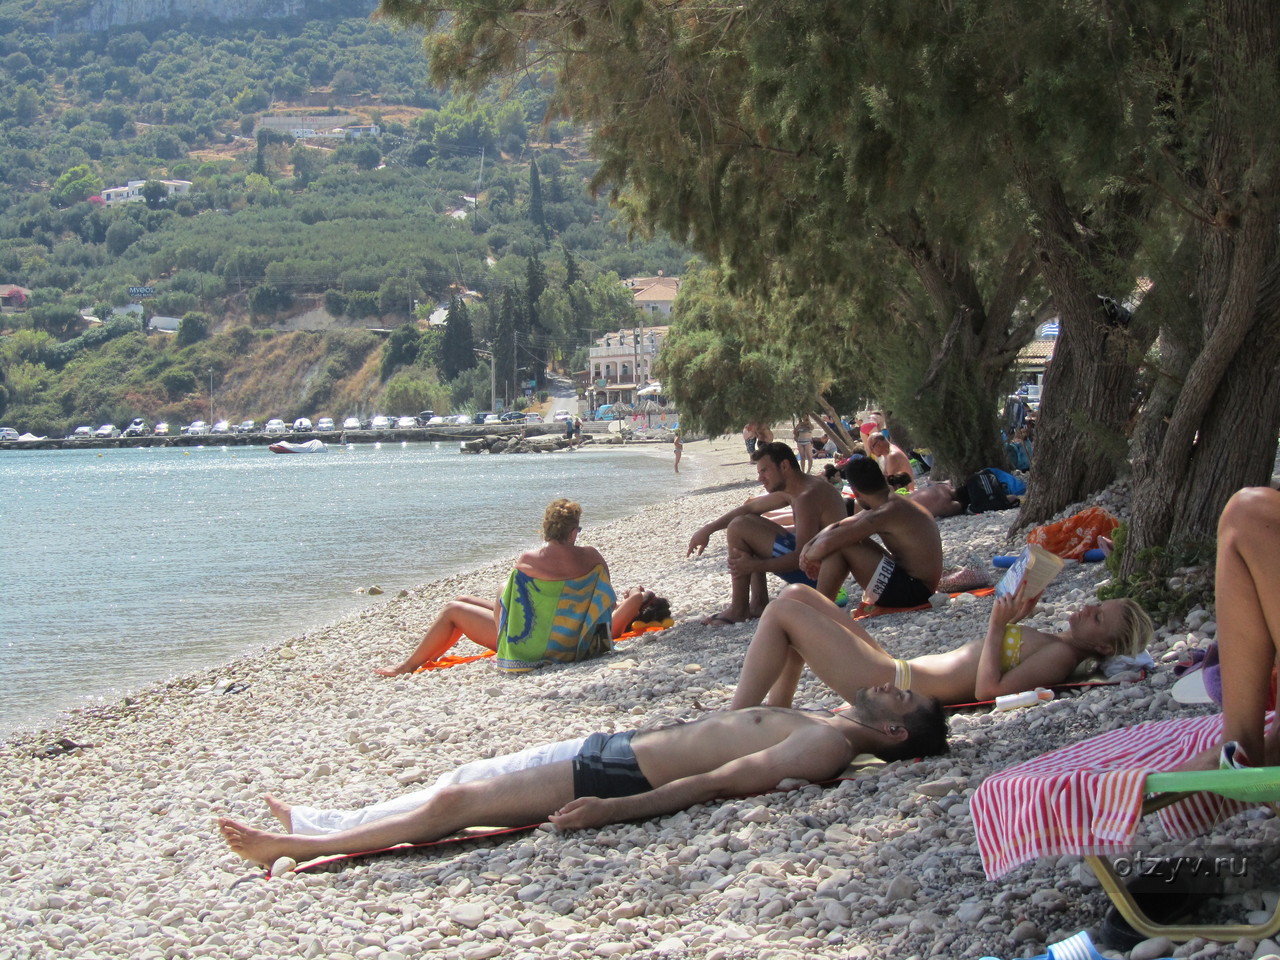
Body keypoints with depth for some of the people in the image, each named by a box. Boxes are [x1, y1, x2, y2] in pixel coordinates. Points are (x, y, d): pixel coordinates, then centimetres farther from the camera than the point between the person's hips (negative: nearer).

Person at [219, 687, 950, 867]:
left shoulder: (830, 743, -18)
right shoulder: (825, 726, 11)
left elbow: (716, 783, -26)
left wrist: (613, 810, -29)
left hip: (614, 774, -9)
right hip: (612, 750, 9)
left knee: (453, 803, -6)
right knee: (466, 781, 15)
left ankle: (296, 847, 3)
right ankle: (323, 824, 27)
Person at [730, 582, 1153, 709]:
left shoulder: (1062, 655, -15)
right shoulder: (1055, 643, 12)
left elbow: (988, 689, -28)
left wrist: (998, 626, -20)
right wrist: (1013, 617, 17)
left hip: (892, 688, -10)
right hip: (897, 672, 10)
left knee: (781, 613, -11)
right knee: (796, 595, 16)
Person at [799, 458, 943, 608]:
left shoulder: (886, 514, -21)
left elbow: (826, 543, -25)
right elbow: (838, 526, 18)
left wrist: (809, 556, -5)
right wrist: (808, 546, 3)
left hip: (912, 592, -11)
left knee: (838, 546, -15)